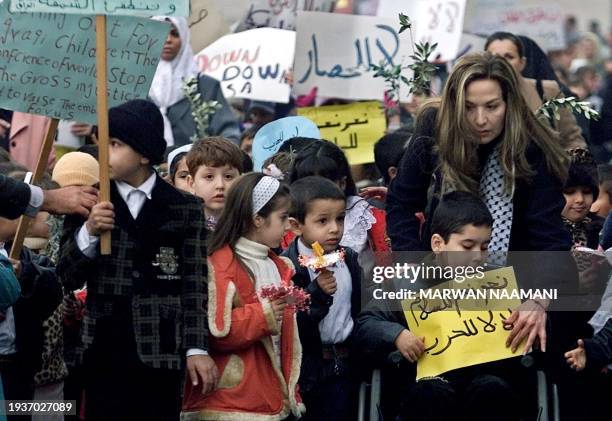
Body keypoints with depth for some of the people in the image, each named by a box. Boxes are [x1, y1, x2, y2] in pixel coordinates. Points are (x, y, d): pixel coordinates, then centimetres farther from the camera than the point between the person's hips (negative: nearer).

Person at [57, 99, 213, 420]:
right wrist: (88, 232, -13)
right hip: (104, 352, 1)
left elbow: (194, 285, 2)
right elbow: (67, 279, 3)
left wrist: (197, 348, -8)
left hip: (160, 354, -1)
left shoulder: (184, 209, 5)